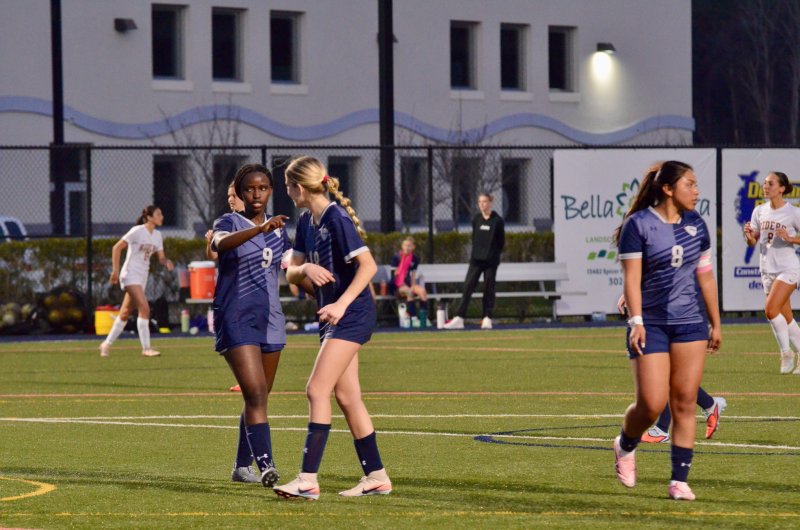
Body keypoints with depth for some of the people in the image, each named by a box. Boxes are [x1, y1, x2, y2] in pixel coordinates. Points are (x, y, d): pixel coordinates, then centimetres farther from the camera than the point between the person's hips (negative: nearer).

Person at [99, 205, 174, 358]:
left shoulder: (157, 235, 9)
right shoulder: (138, 231, -13)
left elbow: (161, 257, 10)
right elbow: (117, 248, -11)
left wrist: (166, 262, -14)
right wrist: (115, 270, -16)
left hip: (143, 277, 8)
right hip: (130, 275, -8)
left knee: (125, 313, 13)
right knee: (144, 308, -19)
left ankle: (107, 344, 26)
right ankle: (146, 348, -18)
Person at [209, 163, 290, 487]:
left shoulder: (278, 229, 11)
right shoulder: (230, 222, -7)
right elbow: (221, 243, -31)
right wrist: (260, 229, -47)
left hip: (269, 319, 6)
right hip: (235, 319, -6)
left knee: (259, 397, 12)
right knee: (256, 394, -19)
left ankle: (242, 467, 24)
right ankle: (266, 466, -27)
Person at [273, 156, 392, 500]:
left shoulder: (336, 219, -16)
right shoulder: (306, 222, 10)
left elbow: (368, 266, -21)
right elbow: (291, 274, 10)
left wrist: (342, 304, -28)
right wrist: (306, 269, -13)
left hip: (352, 315, -10)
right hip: (332, 317, 10)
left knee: (317, 390, -15)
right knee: (347, 397, 10)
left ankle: (308, 480, -18)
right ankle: (376, 477, 16)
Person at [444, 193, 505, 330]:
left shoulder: (497, 221, -4)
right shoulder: (476, 219, 7)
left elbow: (501, 242, 1)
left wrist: (493, 254, 1)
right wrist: (477, 252, 9)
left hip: (491, 261, -3)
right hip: (476, 260, 3)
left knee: (489, 289, 2)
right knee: (468, 287, -4)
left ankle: (487, 318, 9)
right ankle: (459, 318, -8)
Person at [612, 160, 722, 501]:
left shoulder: (695, 224, 8)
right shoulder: (638, 224, -7)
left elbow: (705, 276, 15)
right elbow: (631, 278, -10)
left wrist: (716, 324, 16)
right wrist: (636, 322, -19)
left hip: (690, 324, 4)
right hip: (651, 326, -4)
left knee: (685, 403, 0)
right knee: (652, 405, -9)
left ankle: (679, 480, 5)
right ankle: (625, 446, 23)